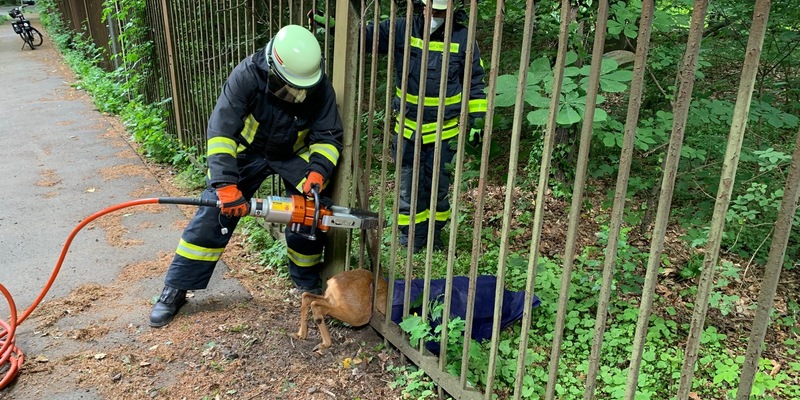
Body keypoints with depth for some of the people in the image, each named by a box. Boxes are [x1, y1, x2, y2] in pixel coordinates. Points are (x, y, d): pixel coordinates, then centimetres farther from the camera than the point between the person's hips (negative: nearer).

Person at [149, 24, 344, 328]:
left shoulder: (319, 87, -25)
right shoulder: (248, 75, -32)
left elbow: (327, 137, -18)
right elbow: (221, 129, -36)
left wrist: (318, 170, -38)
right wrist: (225, 184, -45)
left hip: (293, 154, 2)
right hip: (245, 151, -2)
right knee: (212, 217, -6)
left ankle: (307, 280, 17)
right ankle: (175, 290, 7)